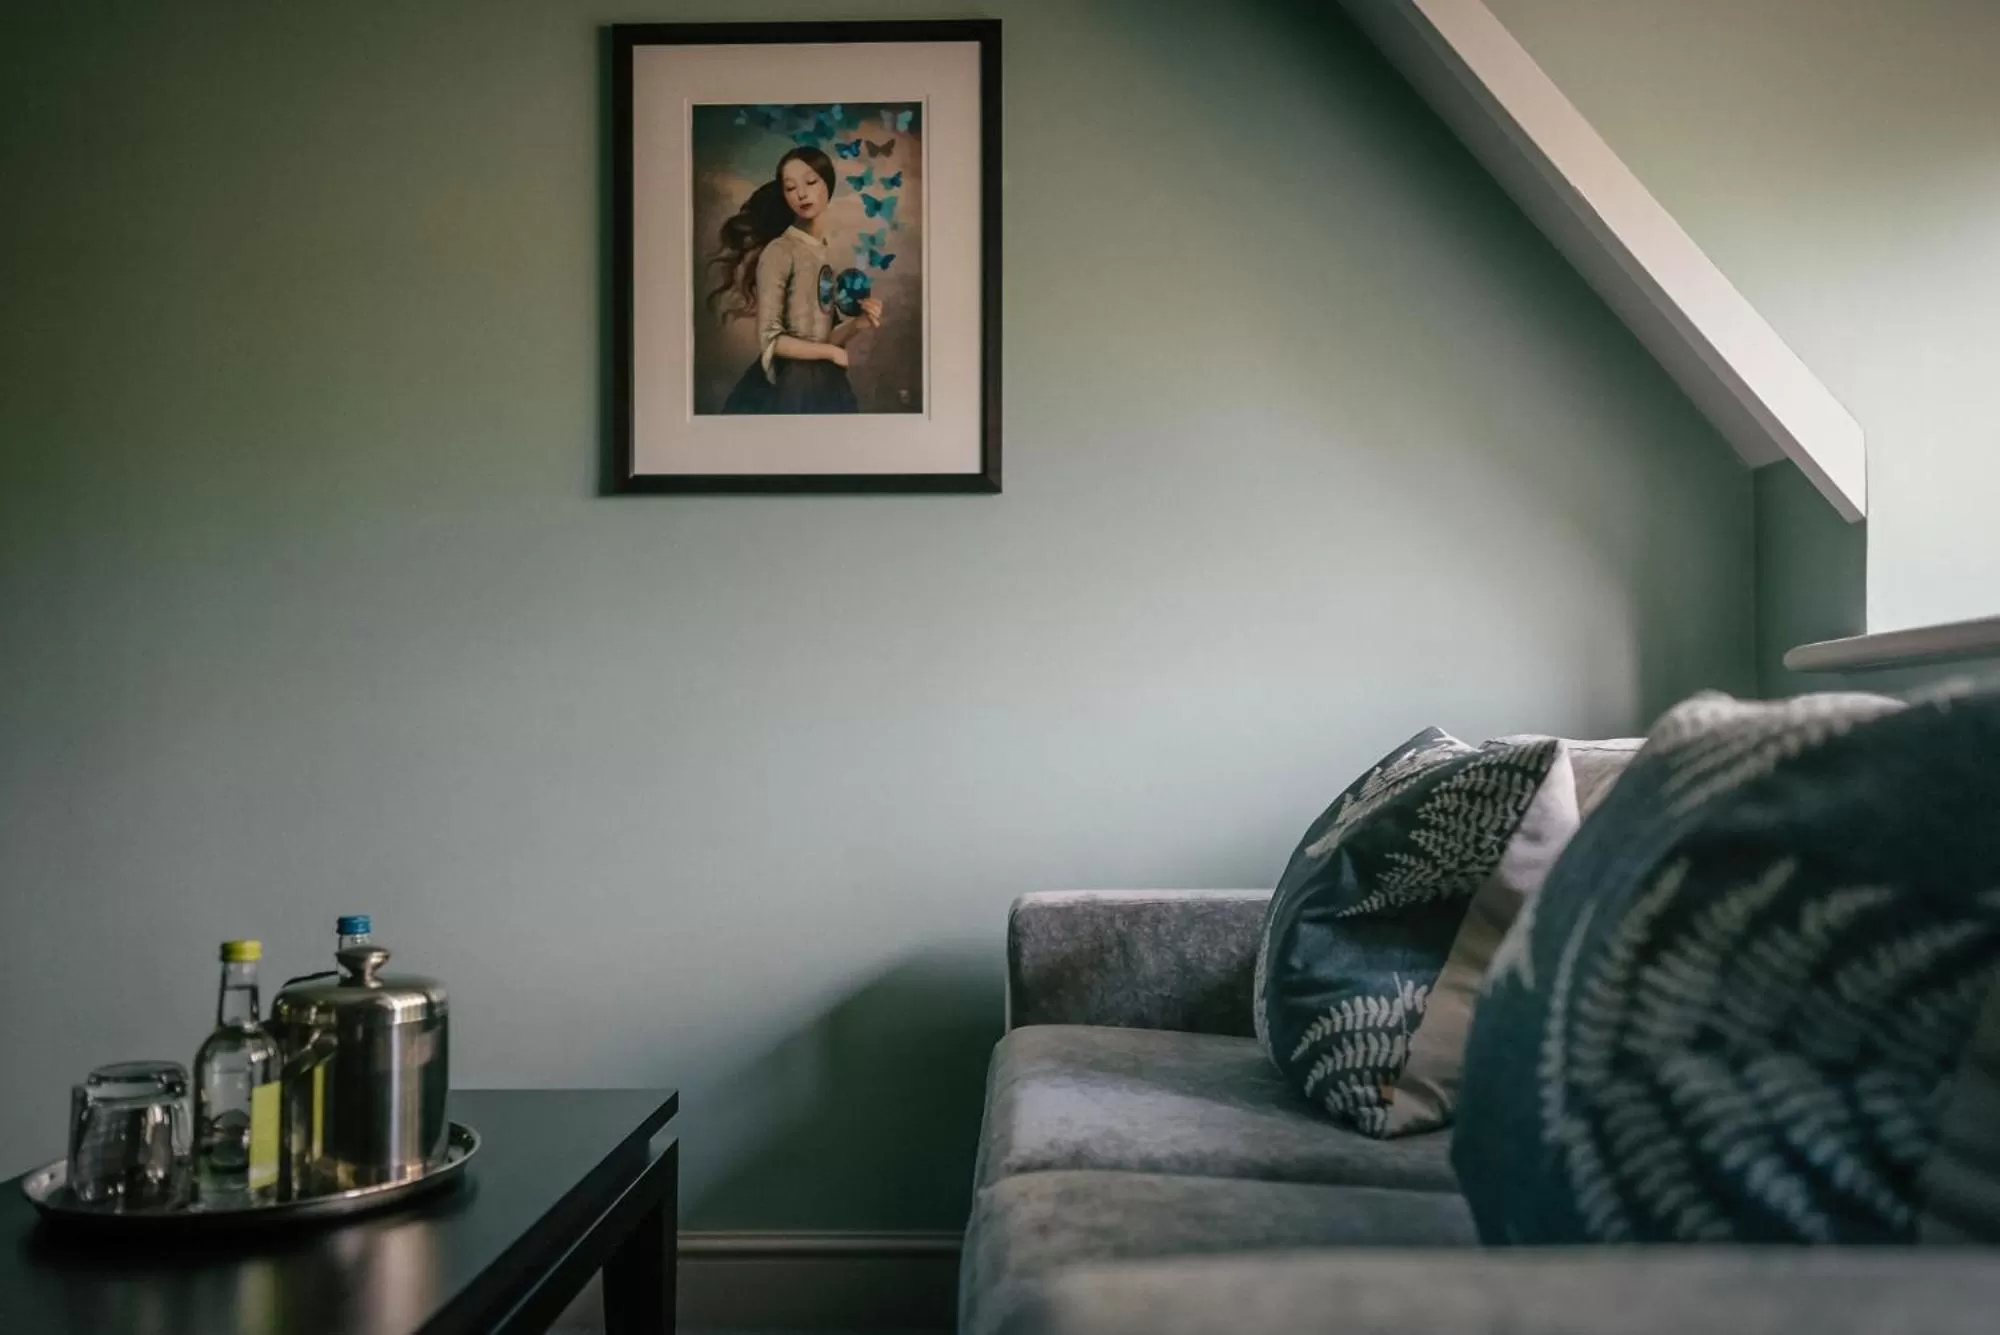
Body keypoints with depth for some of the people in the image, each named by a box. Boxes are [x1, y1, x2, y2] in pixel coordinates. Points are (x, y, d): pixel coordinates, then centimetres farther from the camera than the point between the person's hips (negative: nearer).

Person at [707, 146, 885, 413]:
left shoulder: (829, 253, 9)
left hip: (823, 384, 6)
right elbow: (769, 340, -14)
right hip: (786, 385, -6)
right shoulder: (779, 251, -10)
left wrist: (857, 324, -9)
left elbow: (825, 336, 9)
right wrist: (832, 353, -7)